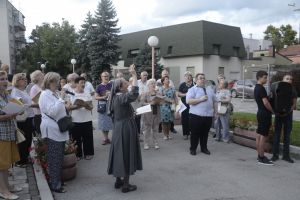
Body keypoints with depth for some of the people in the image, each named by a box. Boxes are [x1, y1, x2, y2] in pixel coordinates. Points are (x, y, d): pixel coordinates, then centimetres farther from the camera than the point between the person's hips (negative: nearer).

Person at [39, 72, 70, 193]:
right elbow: (52, 111, -22)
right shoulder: (45, 95, -13)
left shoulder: (55, 93, 13)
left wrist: (65, 107, 9)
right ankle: (55, 185, 9)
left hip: (60, 129, 9)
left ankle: (58, 180, 29)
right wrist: (61, 100, -21)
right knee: (55, 159, -1)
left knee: (59, 157, 16)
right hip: (52, 130, -9)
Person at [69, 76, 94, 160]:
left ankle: (88, 153, 20)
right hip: (75, 120, -2)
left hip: (87, 119, 2)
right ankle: (78, 154, 20)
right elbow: (69, 107, -5)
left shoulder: (87, 93, 4)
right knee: (77, 138, 5)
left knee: (87, 138, 6)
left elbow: (91, 106, 4)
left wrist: (88, 106, -19)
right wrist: (77, 106, -23)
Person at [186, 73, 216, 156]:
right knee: (195, 133, 3)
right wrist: (200, 99, -18)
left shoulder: (210, 89, 16)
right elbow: (188, 101, -16)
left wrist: (214, 110, 14)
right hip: (196, 115, -5)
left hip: (208, 115, 5)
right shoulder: (192, 89, -3)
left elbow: (214, 101, 21)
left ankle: (204, 148, 27)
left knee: (205, 133, 12)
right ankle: (193, 149, 16)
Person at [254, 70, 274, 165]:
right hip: (265, 114, -10)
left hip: (260, 113, 10)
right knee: (263, 136, -6)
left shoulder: (256, 88, 15)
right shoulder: (261, 88, -16)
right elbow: (265, 103, -19)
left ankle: (260, 156, 20)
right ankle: (262, 158, -1)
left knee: (259, 135, 11)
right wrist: (273, 111, -7)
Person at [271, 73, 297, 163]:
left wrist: (289, 110, -18)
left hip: (288, 115, 2)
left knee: (287, 135, 7)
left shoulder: (293, 91, 4)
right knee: (277, 135, 0)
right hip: (278, 115, -2)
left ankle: (286, 155, 15)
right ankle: (275, 154, 7)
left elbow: (294, 104, 1)